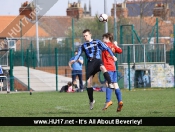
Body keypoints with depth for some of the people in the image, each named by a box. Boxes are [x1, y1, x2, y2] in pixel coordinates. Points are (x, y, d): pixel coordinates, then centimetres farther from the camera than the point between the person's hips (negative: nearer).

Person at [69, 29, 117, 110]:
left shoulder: (97, 42, 13)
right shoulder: (83, 46, 19)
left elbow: (106, 48, 8)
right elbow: (78, 54, 7)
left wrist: (112, 56, -4)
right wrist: (74, 60, -14)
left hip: (97, 60, -3)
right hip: (90, 63, 3)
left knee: (102, 67, -40)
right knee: (88, 82, -4)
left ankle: (110, 84, -48)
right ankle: (91, 100, 10)